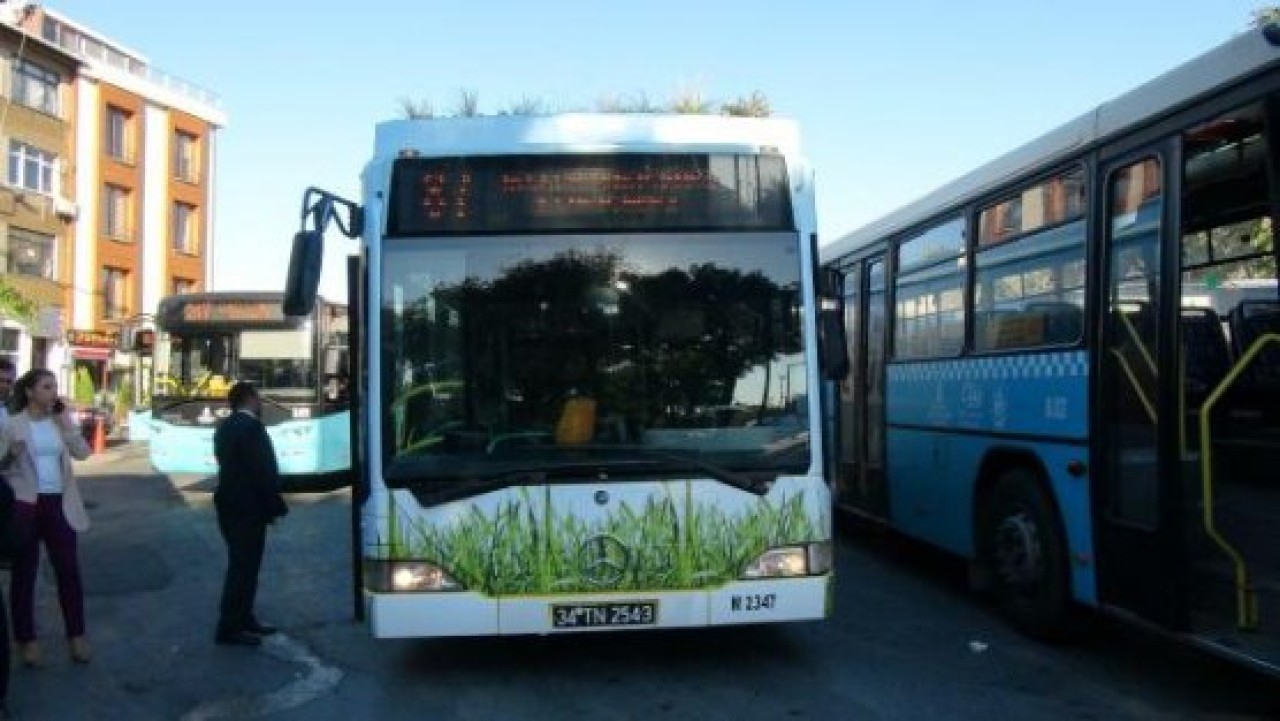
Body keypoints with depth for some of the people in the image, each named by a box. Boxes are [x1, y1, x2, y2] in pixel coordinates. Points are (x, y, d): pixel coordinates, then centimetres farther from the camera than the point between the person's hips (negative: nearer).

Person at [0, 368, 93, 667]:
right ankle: (27, 639, 19)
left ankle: (76, 636, 16)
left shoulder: (60, 421, 7)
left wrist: (65, 421, -8)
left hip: (59, 504, 3)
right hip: (26, 505, -3)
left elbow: (82, 452, -3)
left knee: (69, 570, 5)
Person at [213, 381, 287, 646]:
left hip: (230, 504, 10)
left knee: (242, 565, 17)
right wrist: (276, 506, -11)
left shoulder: (225, 427, 13)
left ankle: (243, 619, 25)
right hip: (248, 509, -10)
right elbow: (263, 471, -21)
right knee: (243, 568, -4)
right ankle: (229, 628, 1)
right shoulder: (251, 427, -18)